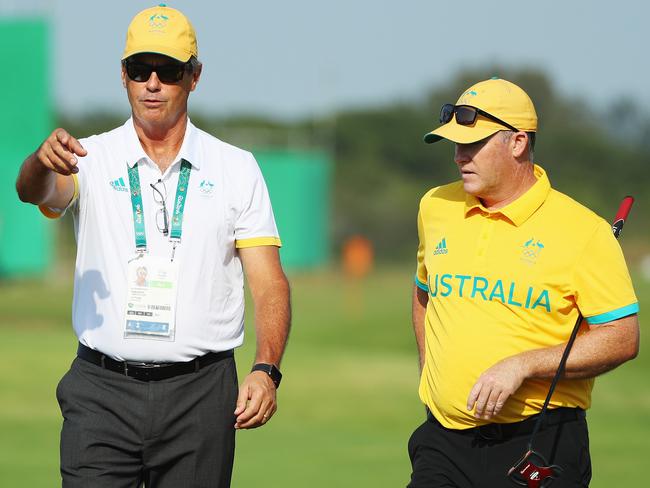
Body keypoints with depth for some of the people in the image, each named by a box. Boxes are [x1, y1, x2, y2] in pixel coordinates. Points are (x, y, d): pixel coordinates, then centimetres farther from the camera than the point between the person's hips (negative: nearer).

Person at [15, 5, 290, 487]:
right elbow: (38, 192, -16)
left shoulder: (237, 169, 8)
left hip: (200, 393, 1)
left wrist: (266, 370, -14)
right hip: (103, 392, -1)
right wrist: (44, 161, -41)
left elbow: (269, 282, 2)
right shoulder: (89, 159, 6)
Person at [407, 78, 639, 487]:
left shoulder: (584, 230, -6)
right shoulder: (436, 208, 10)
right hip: (445, 444, 4)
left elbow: (622, 338, -8)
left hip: (541, 446, -4)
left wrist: (522, 365, -17)